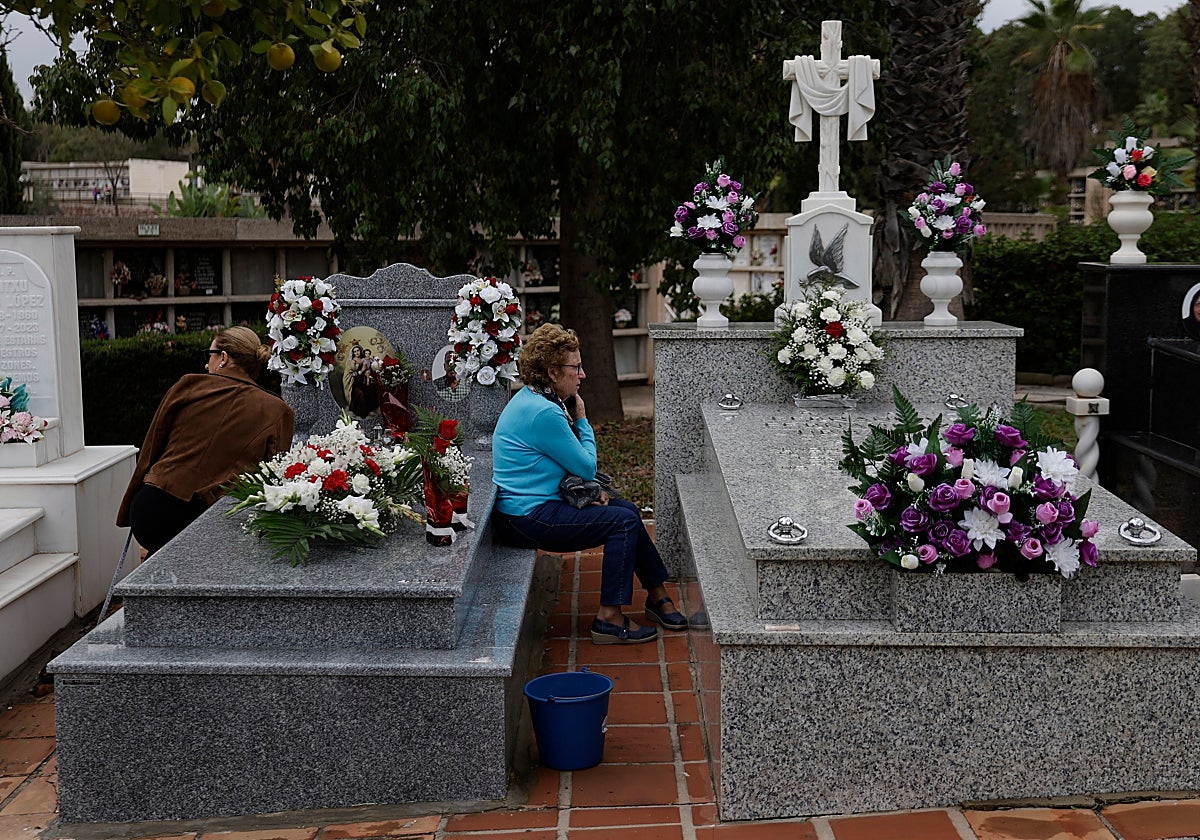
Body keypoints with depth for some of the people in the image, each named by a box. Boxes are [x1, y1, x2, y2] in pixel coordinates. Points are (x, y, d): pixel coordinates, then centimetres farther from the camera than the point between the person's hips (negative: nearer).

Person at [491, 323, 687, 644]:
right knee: (624, 521, -12)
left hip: (530, 506, 11)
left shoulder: (531, 399, 11)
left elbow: (570, 462, 20)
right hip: (527, 519, -11)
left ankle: (657, 596, 23)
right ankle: (609, 618, -9)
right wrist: (582, 421, -1)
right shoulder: (543, 413, -23)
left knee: (626, 510, 13)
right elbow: (587, 467, -14)